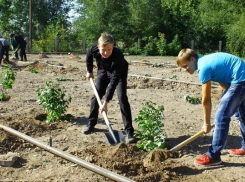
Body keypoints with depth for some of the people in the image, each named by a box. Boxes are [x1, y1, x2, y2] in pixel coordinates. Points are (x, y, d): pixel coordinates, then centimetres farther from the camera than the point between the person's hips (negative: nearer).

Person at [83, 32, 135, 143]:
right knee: (96, 95, 1)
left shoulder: (118, 56, -42)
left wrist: (106, 102, -42)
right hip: (103, 71, 4)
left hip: (119, 73, -4)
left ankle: (129, 131, -14)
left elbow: (114, 81, -41)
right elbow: (89, 56, -2)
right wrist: (89, 71, 7)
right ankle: (91, 123, 20)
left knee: (122, 97, -17)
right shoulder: (94, 49, -31)